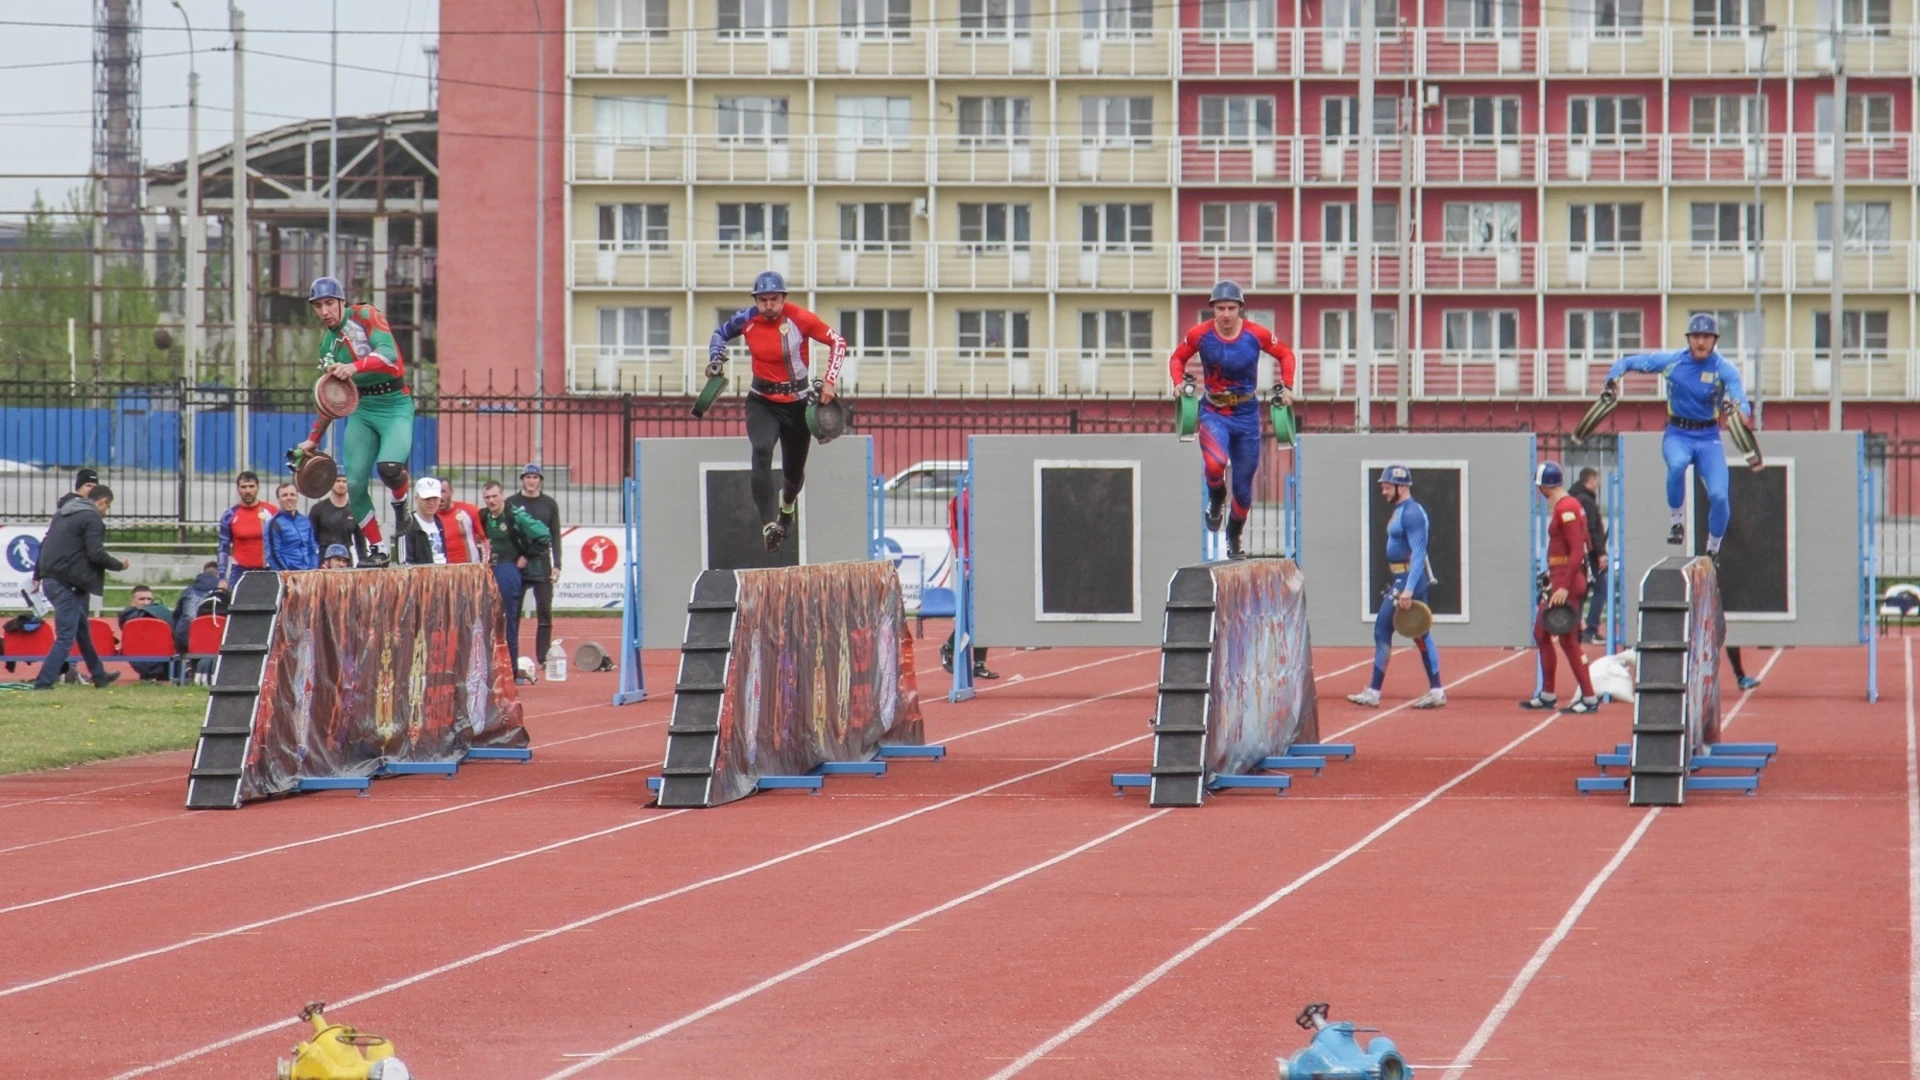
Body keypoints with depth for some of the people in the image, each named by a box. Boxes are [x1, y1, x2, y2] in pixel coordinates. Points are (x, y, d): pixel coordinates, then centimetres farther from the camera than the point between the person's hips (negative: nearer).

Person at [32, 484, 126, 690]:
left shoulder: (63, 514, 19)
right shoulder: (92, 519, -9)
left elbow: (44, 545, 21)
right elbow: (96, 554, -17)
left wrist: (39, 575, 25)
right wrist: (119, 565, -1)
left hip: (50, 579, 10)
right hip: (65, 583, -10)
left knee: (82, 629, 23)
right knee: (66, 638, -7)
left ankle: (99, 675, 35)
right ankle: (43, 683, -13)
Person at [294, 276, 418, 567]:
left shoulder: (365, 316, -8)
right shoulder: (328, 343, 12)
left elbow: (388, 353, -25)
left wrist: (354, 367, -41)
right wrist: (314, 439, 23)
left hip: (395, 404, -6)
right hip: (361, 408, 6)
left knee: (389, 465, -30)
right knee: (354, 483, -6)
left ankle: (402, 508, 2)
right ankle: (377, 550, 7)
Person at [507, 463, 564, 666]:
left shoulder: (549, 504, 7)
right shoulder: (511, 503, 3)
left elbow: (555, 536, 7)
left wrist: (556, 565, 0)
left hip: (542, 566, 1)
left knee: (545, 612, -2)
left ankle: (543, 657, 3)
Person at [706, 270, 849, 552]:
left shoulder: (800, 319, -16)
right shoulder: (746, 320, -9)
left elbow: (838, 342, -7)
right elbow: (721, 333, 12)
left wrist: (829, 381, -14)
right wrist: (715, 358, -6)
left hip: (798, 403, 0)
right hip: (762, 402, 0)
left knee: (794, 471, 12)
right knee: (762, 450, -29)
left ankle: (788, 502, 52)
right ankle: (769, 524, -33)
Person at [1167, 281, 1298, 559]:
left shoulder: (1256, 335, -11)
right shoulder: (1200, 335, -11)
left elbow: (1285, 355, 6)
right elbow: (1178, 358, 7)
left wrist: (1286, 387, -5)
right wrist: (1179, 382, -10)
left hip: (1246, 414, 1)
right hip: (1213, 413, -1)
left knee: (1243, 486, 8)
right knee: (1215, 464, -31)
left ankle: (1235, 536, 35)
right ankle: (1216, 498, 4)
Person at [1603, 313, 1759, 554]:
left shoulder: (1724, 369, -11)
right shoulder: (1670, 361, -6)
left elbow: (1739, 398, -27)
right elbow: (1626, 363, 1)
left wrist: (1738, 407, -52)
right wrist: (1613, 380, -20)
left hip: (1708, 438, 0)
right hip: (1677, 435, 0)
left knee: (1719, 495, -17)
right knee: (1677, 464, -36)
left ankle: (1713, 549, 10)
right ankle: (1677, 520, -11)